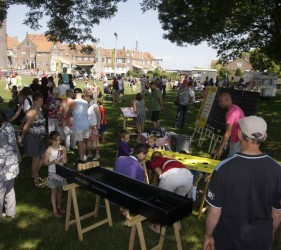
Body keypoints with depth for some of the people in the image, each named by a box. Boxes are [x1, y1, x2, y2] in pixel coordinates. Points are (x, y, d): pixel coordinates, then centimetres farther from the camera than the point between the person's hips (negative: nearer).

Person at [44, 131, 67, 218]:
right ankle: (55, 210, 17)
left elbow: (65, 159, 7)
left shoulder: (63, 148, -3)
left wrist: (64, 160, -15)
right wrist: (53, 161, -26)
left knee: (60, 190, 17)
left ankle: (59, 206, 35)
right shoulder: (49, 150, -15)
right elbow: (45, 163, -12)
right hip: (53, 173, -4)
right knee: (54, 191, 7)